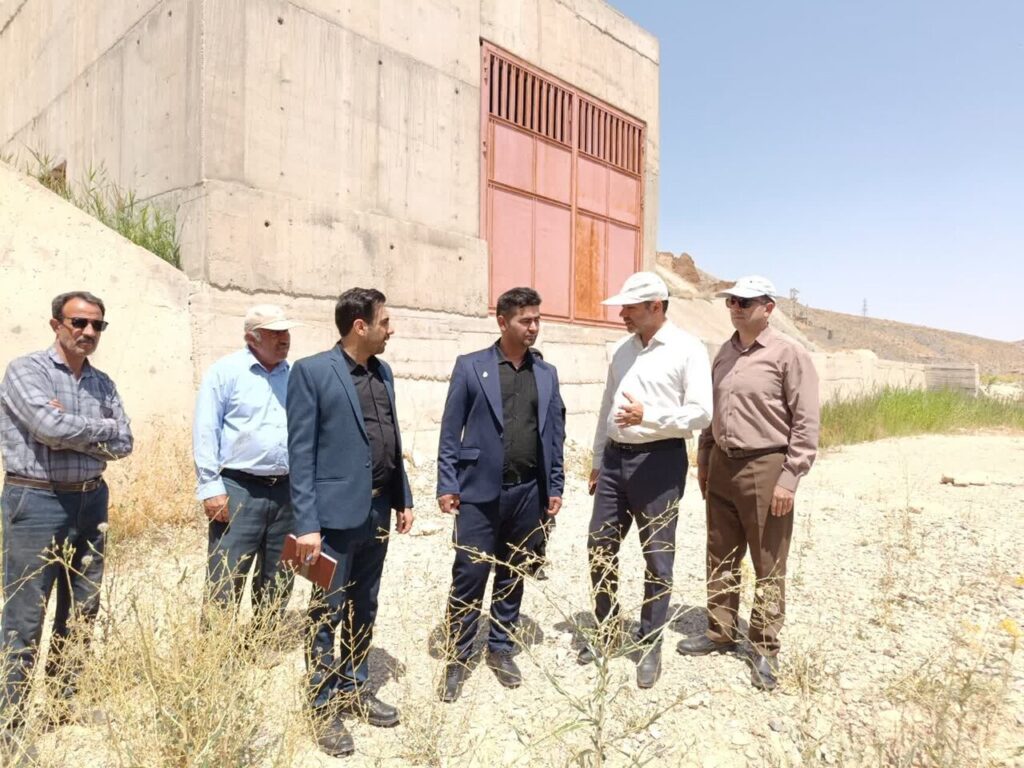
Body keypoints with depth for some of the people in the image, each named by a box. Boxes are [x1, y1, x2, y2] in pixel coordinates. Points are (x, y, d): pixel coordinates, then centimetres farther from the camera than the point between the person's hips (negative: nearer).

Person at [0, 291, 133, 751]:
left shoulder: (102, 383, 10)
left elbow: (123, 444, 2)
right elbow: (50, 426, -21)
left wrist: (70, 431, -11)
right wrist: (100, 428, -6)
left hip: (90, 501, 6)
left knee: (81, 611, 14)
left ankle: (67, 701, 29)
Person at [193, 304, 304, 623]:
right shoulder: (226, 371, -2)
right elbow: (205, 432, -5)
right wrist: (211, 488, -11)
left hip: (286, 491, 5)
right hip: (239, 490, -4)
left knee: (277, 585, 14)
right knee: (225, 585, -2)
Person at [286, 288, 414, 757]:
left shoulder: (382, 372, 10)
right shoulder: (311, 371, -10)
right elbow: (300, 452, -12)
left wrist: (403, 499, 12)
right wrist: (306, 524, -15)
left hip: (377, 511, 7)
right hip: (337, 513, -6)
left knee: (363, 610, 18)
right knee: (327, 614, 8)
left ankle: (353, 690, 36)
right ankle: (324, 708, 25)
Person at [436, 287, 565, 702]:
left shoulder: (547, 373, 9)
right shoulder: (470, 366, -1)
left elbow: (555, 433, 10)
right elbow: (450, 431, -2)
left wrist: (555, 487, 7)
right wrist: (447, 485, -7)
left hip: (528, 492, 3)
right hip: (480, 490, -3)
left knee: (512, 575, 14)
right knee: (469, 576, 1)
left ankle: (501, 649, 30)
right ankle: (457, 657, 18)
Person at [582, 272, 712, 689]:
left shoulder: (687, 349, -8)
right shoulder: (622, 350, 11)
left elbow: (701, 412, -14)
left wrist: (649, 416, -25)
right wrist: (598, 460, 16)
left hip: (658, 461, -6)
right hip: (615, 458, 6)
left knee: (657, 556, 6)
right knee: (599, 547, 11)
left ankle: (650, 645, 23)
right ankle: (606, 630, 31)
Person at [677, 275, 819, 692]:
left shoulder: (789, 354, -9)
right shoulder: (725, 353, 11)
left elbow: (806, 423, -11)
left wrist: (789, 478, -15)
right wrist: (704, 461, 16)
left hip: (765, 469, -6)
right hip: (722, 466, 7)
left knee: (769, 566, 5)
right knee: (721, 558, 16)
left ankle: (764, 649, 19)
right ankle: (720, 632, 31)